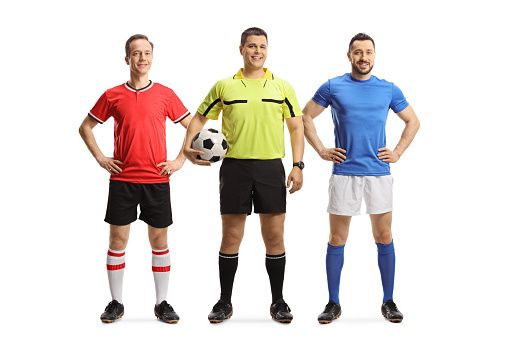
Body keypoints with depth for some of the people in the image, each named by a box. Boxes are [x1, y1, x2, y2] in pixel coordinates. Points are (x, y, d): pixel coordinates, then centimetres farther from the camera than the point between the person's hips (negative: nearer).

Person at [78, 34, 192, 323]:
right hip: (122, 179, 0)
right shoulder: (113, 96, 4)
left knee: (159, 240, 5)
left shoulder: (165, 94, 3)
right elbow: (85, 127, 15)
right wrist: (100, 158, 4)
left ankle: (162, 303, 16)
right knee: (118, 239, 3)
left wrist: (180, 161, 1)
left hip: (157, 179, 0)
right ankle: (116, 303, 16)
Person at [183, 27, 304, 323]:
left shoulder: (282, 87, 8)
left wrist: (298, 165, 0)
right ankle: (225, 302, 16)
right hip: (235, 166, 0)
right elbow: (201, 117, 13)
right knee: (231, 236, 3)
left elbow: (296, 126, 9)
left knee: (275, 236, 3)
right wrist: (188, 145, -4)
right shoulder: (224, 87, 6)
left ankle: (278, 302, 16)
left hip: (271, 166, 1)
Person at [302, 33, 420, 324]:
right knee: (337, 239, 3)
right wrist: (321, 150, 2)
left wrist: (398, 152, 6)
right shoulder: (333, 87, 3)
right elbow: (305, 117, 10)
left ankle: (389, 302, 16)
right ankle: (333, 303, 13)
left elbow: (413, 122, 18)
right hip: (343, 172, -1)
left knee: (384, 237, 4)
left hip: (379, 172, 1)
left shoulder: (389, 89, 7)